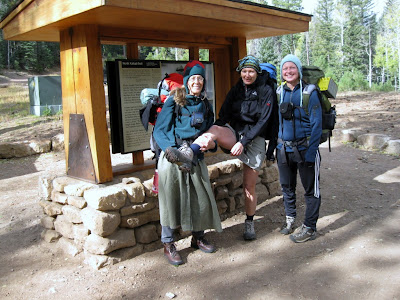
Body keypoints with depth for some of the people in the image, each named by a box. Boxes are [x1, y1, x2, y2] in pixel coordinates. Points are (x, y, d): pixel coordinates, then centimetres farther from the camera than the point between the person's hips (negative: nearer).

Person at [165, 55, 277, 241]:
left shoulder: (266, 92, -2)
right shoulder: (235, 91, 9)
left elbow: (263, 121, -10)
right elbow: (223, 116, -3)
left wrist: (243, 142, -20)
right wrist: (209, 138, -21)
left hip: (254, 139, -2)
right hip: (234, 133, 3)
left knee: (249, 187, 1)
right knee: (215, 129, -32)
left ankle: (249, 224, 21)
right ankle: (187, 156, -55)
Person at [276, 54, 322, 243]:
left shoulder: (309, 92, -7)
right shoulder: (279, 92, 6)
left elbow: (316, 124, -10)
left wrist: (311, 152, -16)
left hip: (304, 148, -4)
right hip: (283, 149, 5)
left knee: (311, 189, 5)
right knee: (287, 186, 16)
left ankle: (309, 227, 17)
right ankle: (290, 219, 34)